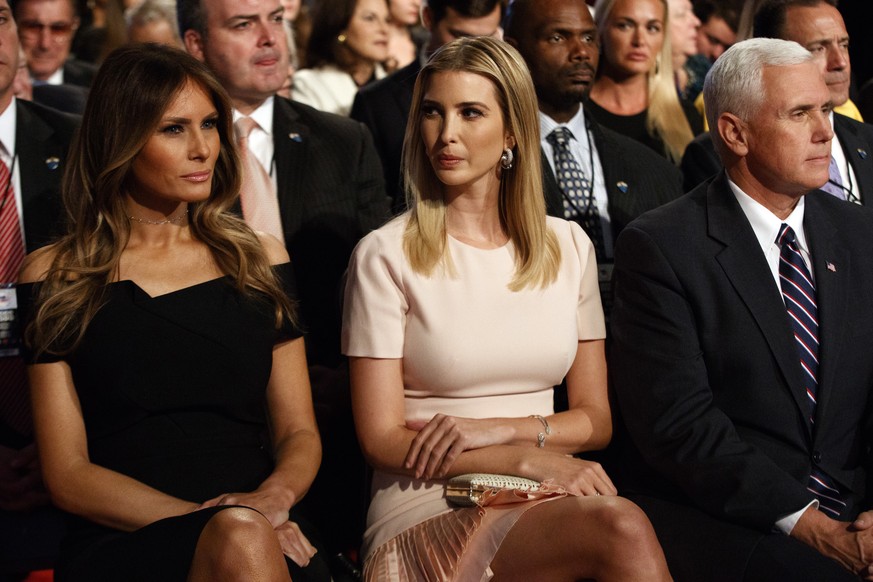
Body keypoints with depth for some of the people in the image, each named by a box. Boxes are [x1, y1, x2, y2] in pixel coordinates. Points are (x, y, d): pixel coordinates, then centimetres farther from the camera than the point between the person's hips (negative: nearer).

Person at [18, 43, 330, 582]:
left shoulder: (260, 259, 17)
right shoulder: (56, 277, 7)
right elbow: (67, 475, 2)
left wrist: (274, 496, -9)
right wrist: (215, 522, -13)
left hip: (268, 534, 3)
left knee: (246, 534, -34)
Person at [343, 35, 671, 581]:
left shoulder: (567, 245, 11)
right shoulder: (385, 256, -2)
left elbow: (595, 420, 12)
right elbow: (383, 440, -5)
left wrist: (497, 428, -8)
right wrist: (529, 458, -15)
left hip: (545, 506, 4)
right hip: (427, 513, -4)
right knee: (621, 528, -33)